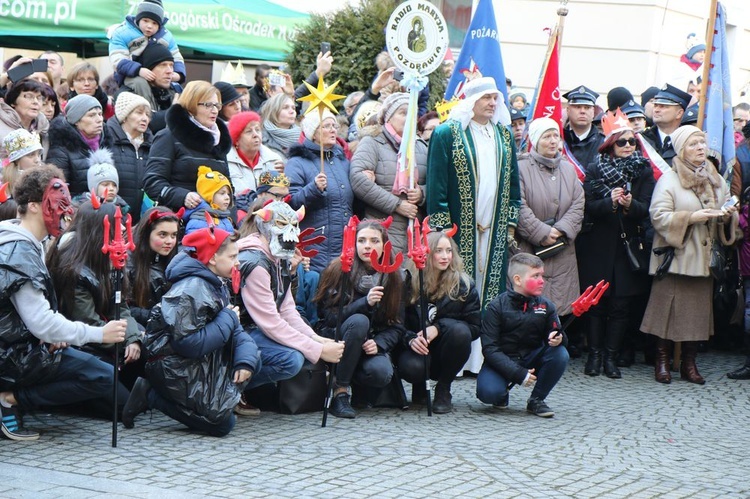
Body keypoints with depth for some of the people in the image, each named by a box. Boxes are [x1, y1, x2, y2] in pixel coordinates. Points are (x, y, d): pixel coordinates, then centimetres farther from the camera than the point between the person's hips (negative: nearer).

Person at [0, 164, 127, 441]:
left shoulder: (27, 244, 9)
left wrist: (53, 334, -2)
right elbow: (40, 322, -26)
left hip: (24, 343, 10)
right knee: (103, 378, -12)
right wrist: (99, 334, -22)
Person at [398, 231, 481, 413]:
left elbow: (475, 327, -8)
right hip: (417, 350, -1)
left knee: (459, 331, -32)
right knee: (411, 367, -37)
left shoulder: (463, 284, -5)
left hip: (445, 353, 1)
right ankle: (420, 386, 7)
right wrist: (410, 338, -25)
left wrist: (438, 328, -21)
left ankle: (443, 389, -9)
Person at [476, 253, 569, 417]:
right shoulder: (497, 307, -10)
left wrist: (558, 338, -26)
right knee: (488, 392, -33)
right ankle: (502, 395, 8)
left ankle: (537, 399, -4)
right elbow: (490, 348, -15)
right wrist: (518, 374, -25)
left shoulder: (546, 306, 1)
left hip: (532, 359, 3)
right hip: (502, 361, -3)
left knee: (560, 354, -25)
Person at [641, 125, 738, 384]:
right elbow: (658, 216, -13)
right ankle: (662, 361, 7)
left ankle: (689, 364, 13)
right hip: (675, 256, -5)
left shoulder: (716, 180, 14)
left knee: (698, 310, 4)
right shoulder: (669, 180, -5)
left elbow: (730, 210, 19)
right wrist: (691, 218, -20)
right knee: (669, 307, -4)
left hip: (703, 257, 5)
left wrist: (727, 216, -4)